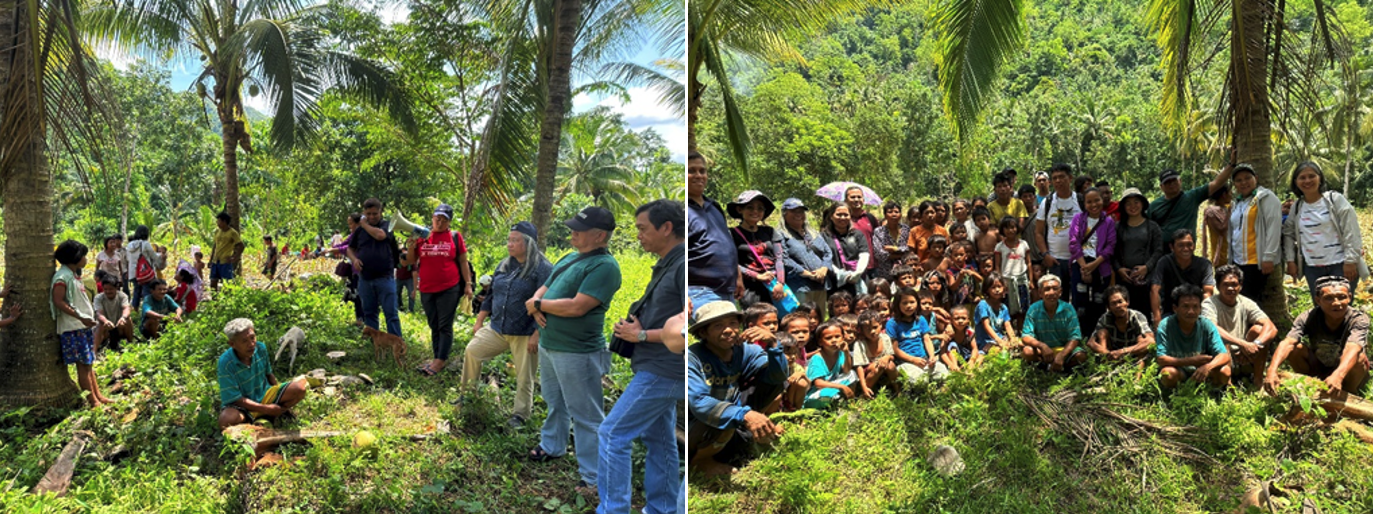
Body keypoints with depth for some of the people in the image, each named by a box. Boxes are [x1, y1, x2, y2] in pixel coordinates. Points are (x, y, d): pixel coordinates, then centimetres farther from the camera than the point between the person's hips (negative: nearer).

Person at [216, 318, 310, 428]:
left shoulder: (261, 348, -9)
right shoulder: (225, 364, -24)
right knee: (226, 419, -39)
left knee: (300, 387, -20)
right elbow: (235, 399, -20)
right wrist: (267, 409, -19)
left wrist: (282, 395, 3)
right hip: (243, 406, -4)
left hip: (265, 395, 4)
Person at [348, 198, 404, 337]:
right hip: (365, 279, 4)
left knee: (391, 312, -5)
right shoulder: (359, 230, 11)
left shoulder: (387, 226, 0)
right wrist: (354, 259, 0)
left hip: (385, 277, -4)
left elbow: (380, 235, -22)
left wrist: (364, 225, -5)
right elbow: (350, 248, 21)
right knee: (369, 313, 11)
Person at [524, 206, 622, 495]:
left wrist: (537, 303, -13)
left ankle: (594, 479, 6)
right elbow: (543, 290, 16)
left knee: (586, 417, -2)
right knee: (555, 403, 27)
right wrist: (536, 306, -9)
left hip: (578, 353, -9)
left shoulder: (604, 266, -19)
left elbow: (576, 307, -26)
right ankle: (552, 447, 47)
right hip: (549, 346, 9)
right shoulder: (570, 258, 11)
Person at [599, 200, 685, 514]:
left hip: (662, 372, -10)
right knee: (659, 440, 14)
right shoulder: (668, 265, 13)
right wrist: (636, 328, 5)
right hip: (660, 370, 10)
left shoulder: (684, 267, -18)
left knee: (613, 433, -7)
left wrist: (642, 335, -16)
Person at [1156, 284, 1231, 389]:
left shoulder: (1207, 325, -10)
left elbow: (1224, 356, -17)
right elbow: (1161, 360, -23)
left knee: (1224, 371, -26)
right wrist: (1192, 361, -32)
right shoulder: (1165, 326, -18)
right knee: (1168, 373, -36)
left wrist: (1208, 366, -39)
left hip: (1201, 370, 3)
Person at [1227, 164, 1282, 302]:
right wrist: (1230, 259, 23)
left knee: (1249, 300, -10)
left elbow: (1273, 227, -12)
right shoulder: (1238, 202, 21)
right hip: (1238, 262, 7)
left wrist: (1268, 257, -18)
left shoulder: (1266, 198, -4)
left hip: (1257, 262, -7)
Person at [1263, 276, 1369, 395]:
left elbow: (1352, 350, -43)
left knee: (1360, 358, -32)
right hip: (1318, 370, 1)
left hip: (1347, 373, -1)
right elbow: (1288, 343, -36)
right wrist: (1272, 370, -55)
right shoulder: (1309, 317, -21)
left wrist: (1338, 376, -63)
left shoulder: (1359, 319, -24)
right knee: (1295, 349, -24)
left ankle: (1349, 395, -6)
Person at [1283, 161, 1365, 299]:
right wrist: (1290, 260, 6)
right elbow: (1288, 233, 17)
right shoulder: (1296, 207, 9)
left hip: (1340, 266, -4)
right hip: (1312, 268, 4)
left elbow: (1351, 232, -6)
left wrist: (1350, 261, -13)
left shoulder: (1335, 199, -3)